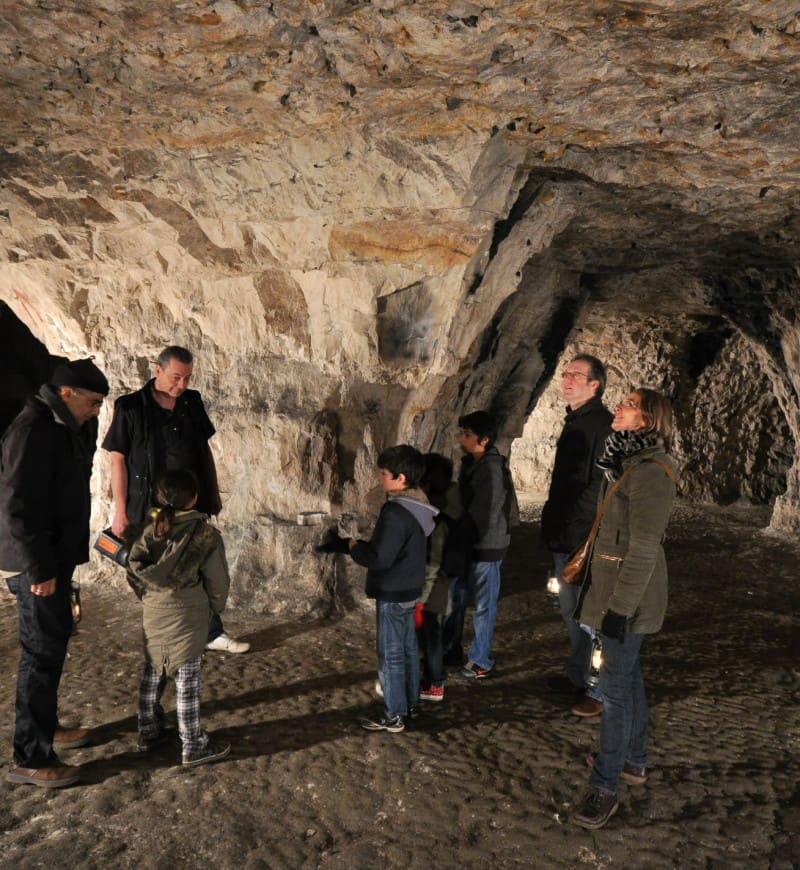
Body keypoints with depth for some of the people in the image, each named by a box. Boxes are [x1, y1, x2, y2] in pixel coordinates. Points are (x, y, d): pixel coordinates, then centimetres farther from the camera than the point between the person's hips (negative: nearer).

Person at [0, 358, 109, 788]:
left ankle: (46, 727, 36)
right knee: (42, 656, -1)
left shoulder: (63, 427, 8)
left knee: (53, 646, 20)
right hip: (37, 566, -10)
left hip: (54, 557, 10)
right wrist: (39, 569, -22)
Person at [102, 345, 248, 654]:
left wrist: (214, 492, 12)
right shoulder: (131, 407, -10)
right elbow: (118, 459, -9)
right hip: (152, 509, -4)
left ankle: (213, 634, 25)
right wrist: (120, 511, -10)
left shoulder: (192, 402, 3)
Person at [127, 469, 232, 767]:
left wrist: (149, 596, 15)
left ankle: (148, 732, 33)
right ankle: (193, 747, 11)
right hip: (187, 617, -4)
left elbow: (134, 571, 0)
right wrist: (215, 607, 12)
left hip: (152, 616, 5)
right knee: (187, 681, 2)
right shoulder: (205, 534, -10)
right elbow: (217, 580, -6)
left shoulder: (150, 531, 1)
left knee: (152, 675, 19)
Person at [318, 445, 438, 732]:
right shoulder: (416, 506, 5)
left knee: (390, 654, 2)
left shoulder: (396, 512, -26)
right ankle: (409, 704, 31)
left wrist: (353, 546, -10)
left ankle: (393, 715, 13)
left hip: (393, 593, -10)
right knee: (408, 648, 18)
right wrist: (344, 544, 11)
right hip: (409, 589, 10)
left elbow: (379, 558, -27)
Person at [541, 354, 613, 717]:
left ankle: (601, 690, 14)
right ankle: (579, 675, 35)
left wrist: (575, 530, -22)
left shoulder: (601, 424, -17)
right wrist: (553, 522, 16)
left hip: (586, 540, -10)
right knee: (571, 611, 20)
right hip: (565, 538, 10)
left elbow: (600, 485, -23)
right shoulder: (574, 422, 14)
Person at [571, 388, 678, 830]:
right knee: (629, 674, 21)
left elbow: (643, 549, -24)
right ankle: (635, 760, 37)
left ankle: (605, 787, 11)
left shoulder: (650, 473, -22)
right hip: (615, 588, 10)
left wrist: (619, 607, -23)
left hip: (628, 597, -10)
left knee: (615, 686, -1)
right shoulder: (629, 464, 8)